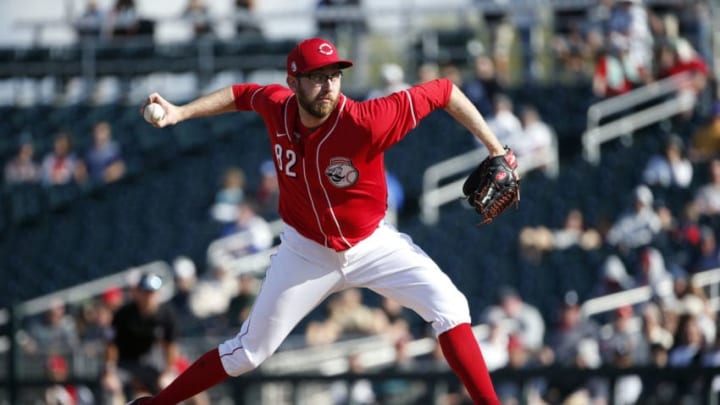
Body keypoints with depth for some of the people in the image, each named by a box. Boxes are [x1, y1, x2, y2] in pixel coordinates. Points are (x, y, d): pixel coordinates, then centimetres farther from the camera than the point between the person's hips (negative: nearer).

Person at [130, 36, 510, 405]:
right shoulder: (276, 107, -18)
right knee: (247, 351, 7)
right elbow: (242, 94, 7)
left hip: (373, 246, -2)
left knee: (449, 308, -20)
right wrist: (181, 112, -1)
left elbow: (444, 91, -24)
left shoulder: (365, 121, -30)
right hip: (306, 252, 2)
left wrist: (496, 150, -22)